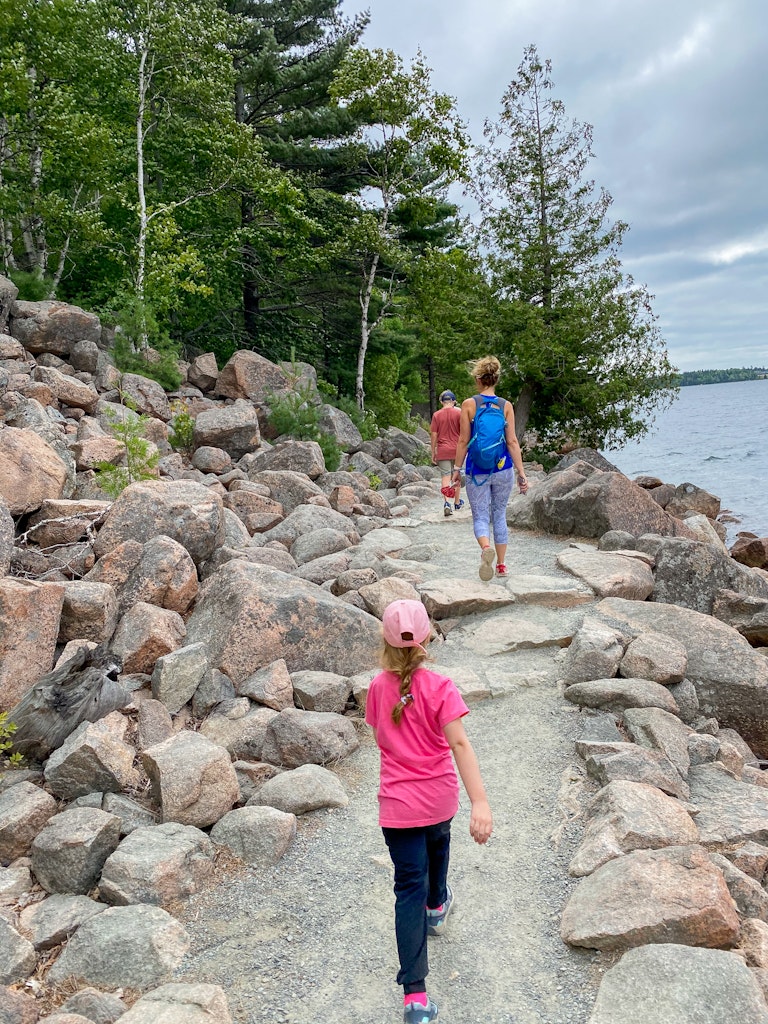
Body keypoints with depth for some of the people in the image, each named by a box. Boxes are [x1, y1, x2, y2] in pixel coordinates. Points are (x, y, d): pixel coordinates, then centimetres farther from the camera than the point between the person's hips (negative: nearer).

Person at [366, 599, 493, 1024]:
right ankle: (436, 905, 59)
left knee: (409, 889, 3)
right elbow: (459, 743, -28)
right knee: (437, 843, 32)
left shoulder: (378, 688, -8)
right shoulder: (439, 688, -17)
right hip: (439, 797, 0)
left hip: (397, 803, 0)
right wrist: (480, 802, -33)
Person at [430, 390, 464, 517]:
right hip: (457, 449, 1)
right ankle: (457, 503, 26)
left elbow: (433, 435, -2)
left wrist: (433, 452, 6)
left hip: (442, 450, -1)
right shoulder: (458, 413, -3)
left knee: (446, 476, 0)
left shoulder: (437, 415, -2)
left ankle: (447, 503, -17)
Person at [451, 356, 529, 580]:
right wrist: (521, 473, -1)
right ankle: (501, 565, 20)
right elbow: (512, 441, -4)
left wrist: (457, 468, 6)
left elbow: (463, 440, -4)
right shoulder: (506, 406, 0)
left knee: (480, 517, 5)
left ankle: (486, 548, -26)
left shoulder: (469, 404, -5)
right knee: (500, 516, 15)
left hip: (477, 470, -2)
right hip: (503, 469, 2)